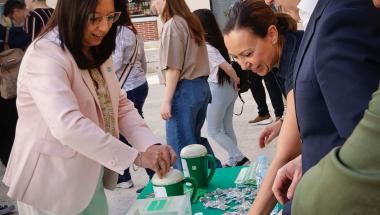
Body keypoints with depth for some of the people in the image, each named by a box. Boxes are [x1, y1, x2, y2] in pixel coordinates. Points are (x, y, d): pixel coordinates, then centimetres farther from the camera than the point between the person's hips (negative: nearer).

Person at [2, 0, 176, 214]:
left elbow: (121, 106, 3)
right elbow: (67, 125, -34)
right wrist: (136, 156, -36)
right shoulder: (44, 55, -22)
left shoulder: (98, 52, 6)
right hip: (51, 185, -7)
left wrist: (151, 146, -14)